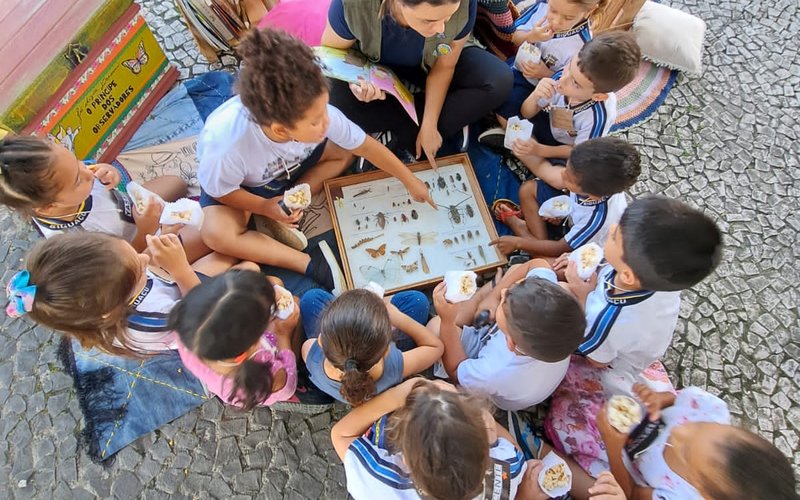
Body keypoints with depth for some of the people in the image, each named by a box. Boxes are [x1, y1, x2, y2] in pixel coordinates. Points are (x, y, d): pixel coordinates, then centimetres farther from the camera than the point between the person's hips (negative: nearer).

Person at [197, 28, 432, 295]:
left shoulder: (316, 113, -33)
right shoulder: (228, 144, -41)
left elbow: (365, 145, -19)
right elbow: (218, 189, -20)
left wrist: (409, 180, -13)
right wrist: (264, 207, -24)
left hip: (288, 166, 4)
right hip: (235, 184, -3)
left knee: (344, 152, -14)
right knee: (217, 234, -30)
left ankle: (284, 210, -11)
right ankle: (310, 263, -20)